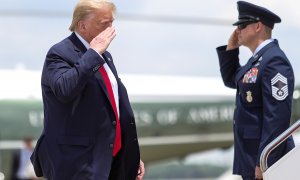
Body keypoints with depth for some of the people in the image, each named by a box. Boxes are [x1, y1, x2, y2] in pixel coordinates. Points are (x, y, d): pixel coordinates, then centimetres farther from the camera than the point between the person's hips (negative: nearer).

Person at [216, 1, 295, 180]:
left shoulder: (274, 61, -19)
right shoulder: (259, 58, 12)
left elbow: (278, 116, -24)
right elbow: (231, 80, 28)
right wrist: (231, 48, 13)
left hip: (266, 157, -10)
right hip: (251, 154, 10)